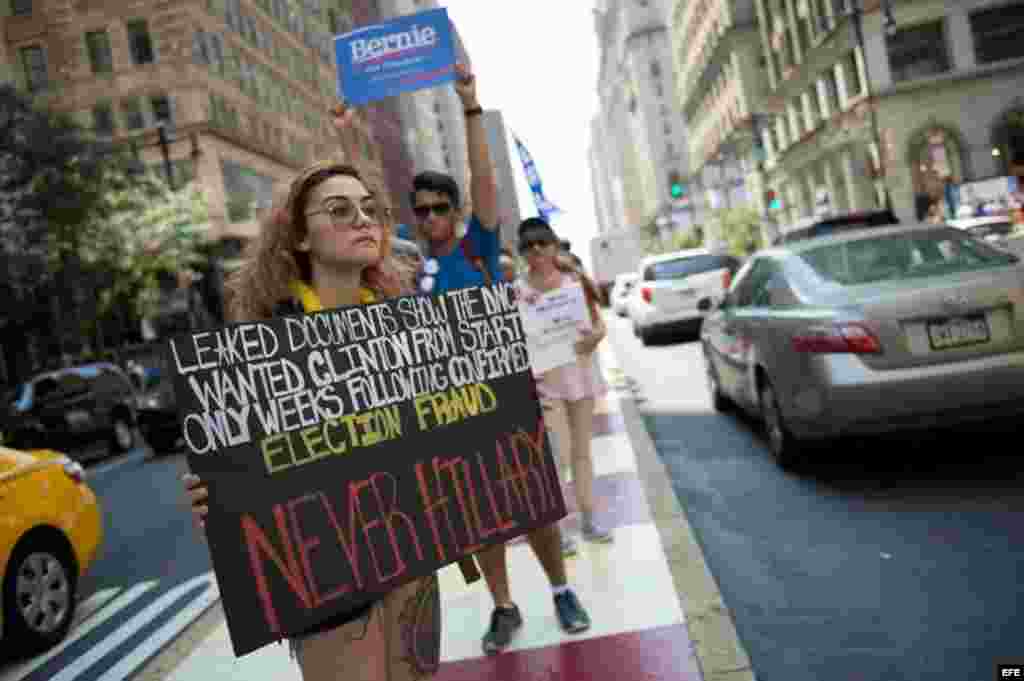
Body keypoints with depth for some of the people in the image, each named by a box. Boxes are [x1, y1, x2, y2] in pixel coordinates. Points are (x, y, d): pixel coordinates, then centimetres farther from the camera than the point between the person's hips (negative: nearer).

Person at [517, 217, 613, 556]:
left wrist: (596, 335, -15)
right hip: (545, 378, -3)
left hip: (580, 372, 4)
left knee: (582, 451, 13)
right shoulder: (518, 291, -5)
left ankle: (589, 518, 24)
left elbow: (599, 322, 6)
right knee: (559, 455, -8)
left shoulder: (575, 279, 3)